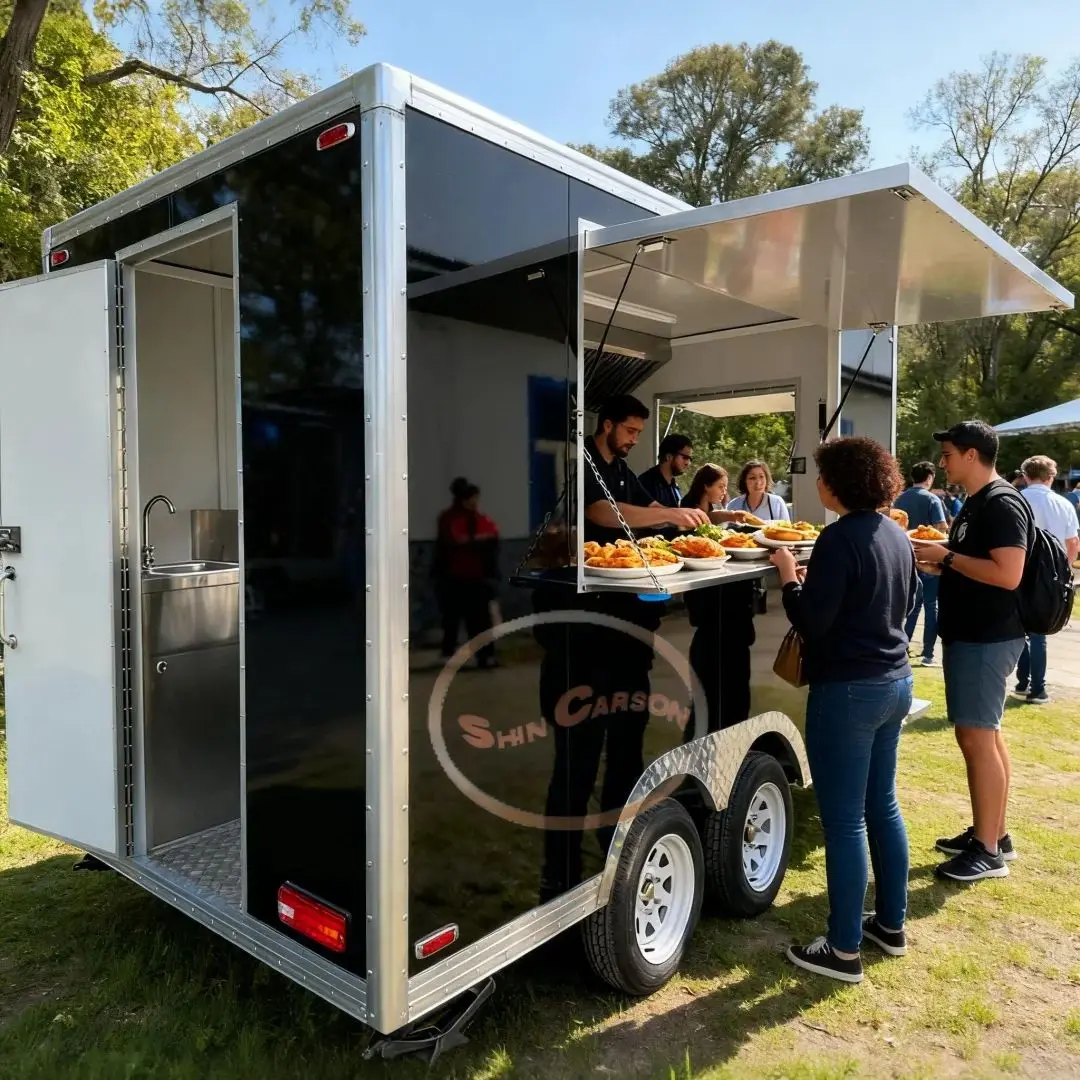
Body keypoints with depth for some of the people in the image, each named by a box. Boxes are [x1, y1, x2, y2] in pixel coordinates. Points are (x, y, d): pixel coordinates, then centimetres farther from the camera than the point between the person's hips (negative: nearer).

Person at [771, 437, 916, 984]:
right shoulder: (896, 536, 9)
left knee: (843, 820, 1)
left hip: (847, 690, -9)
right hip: (893, 682, 9)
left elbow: (812, 620, -20)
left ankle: (845, 950, 13)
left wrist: (789, 575, -4)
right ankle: (891, 924, 34)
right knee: (882, 804, 20)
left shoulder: (840, 538, -19)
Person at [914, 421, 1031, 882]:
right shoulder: (977, 503, 14)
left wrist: (947, 555, -19)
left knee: (976, 737, -5)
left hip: (987, 638, -10)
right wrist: (936, 564, 7)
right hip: (971, 634, 10)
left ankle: (987, 850, 6)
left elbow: (1007, 575, -26)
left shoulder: (1002, 504, -17)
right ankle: (993, 834, 26)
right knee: (982, 734, 15)